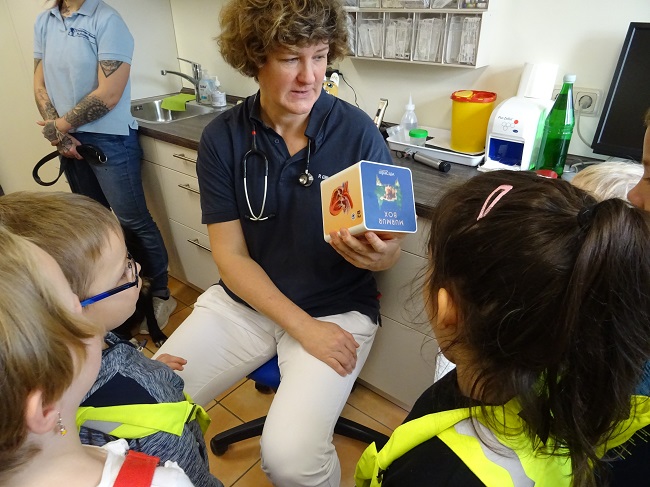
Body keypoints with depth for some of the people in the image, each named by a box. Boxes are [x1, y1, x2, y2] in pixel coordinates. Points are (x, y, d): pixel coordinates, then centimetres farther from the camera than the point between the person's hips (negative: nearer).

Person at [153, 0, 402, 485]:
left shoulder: (358, 131, -11)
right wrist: (301, 326, -16)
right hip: (244, 300, 3)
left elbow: (391, 248, -5)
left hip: (337, 309, -2)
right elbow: (231, 255, -6)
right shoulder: (223, 138, -6)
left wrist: (379, 255, -30)